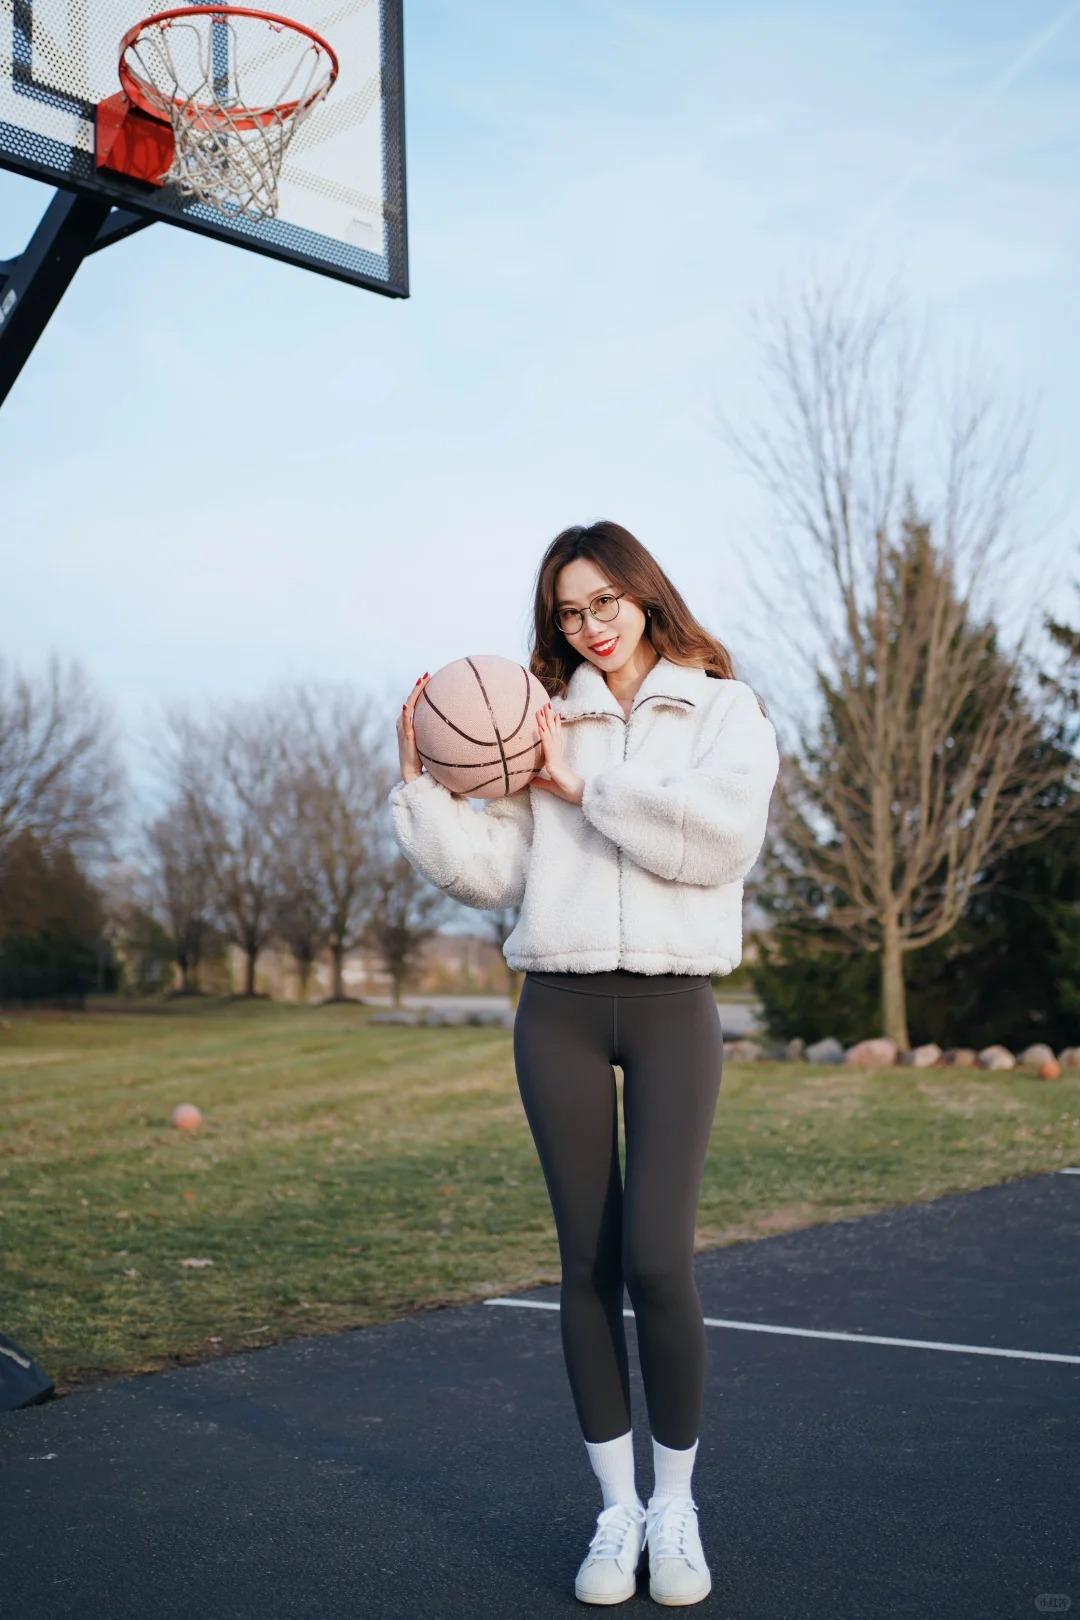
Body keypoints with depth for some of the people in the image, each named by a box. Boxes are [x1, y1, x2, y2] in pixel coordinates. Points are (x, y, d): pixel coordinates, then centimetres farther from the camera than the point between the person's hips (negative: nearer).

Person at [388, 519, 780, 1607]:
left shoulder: (723, 709, 6)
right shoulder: (545, 723, 11)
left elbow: (722, 835, -11)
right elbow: (492, 869, 5)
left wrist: (586, 785, -9)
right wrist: (421, 781, -5)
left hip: (671, 1006, -2)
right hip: (559, 1010, 2)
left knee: (657, 1260, -10)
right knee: (587, 1264, 4)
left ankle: (675, 1507, 10)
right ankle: (617, 1512, 18)